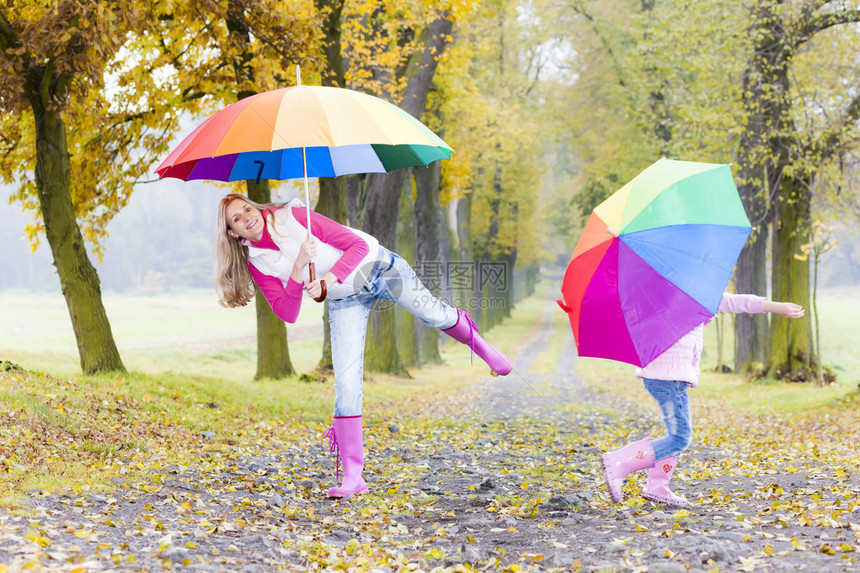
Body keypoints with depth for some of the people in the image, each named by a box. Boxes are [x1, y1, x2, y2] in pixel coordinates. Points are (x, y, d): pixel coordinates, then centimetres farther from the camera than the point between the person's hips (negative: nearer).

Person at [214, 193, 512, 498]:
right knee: (346, 384, -9)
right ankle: (352, 477, -6)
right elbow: (287, 313, -16)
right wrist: (299, 265, -29)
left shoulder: (293, 217, -19)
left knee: (433, 314, -14)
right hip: (345, 299, 2)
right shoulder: (255, 264, -7)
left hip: (376, 266, -2)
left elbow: (358, 245, -18)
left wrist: (326, 280, -32)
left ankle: (478, 344, 24)